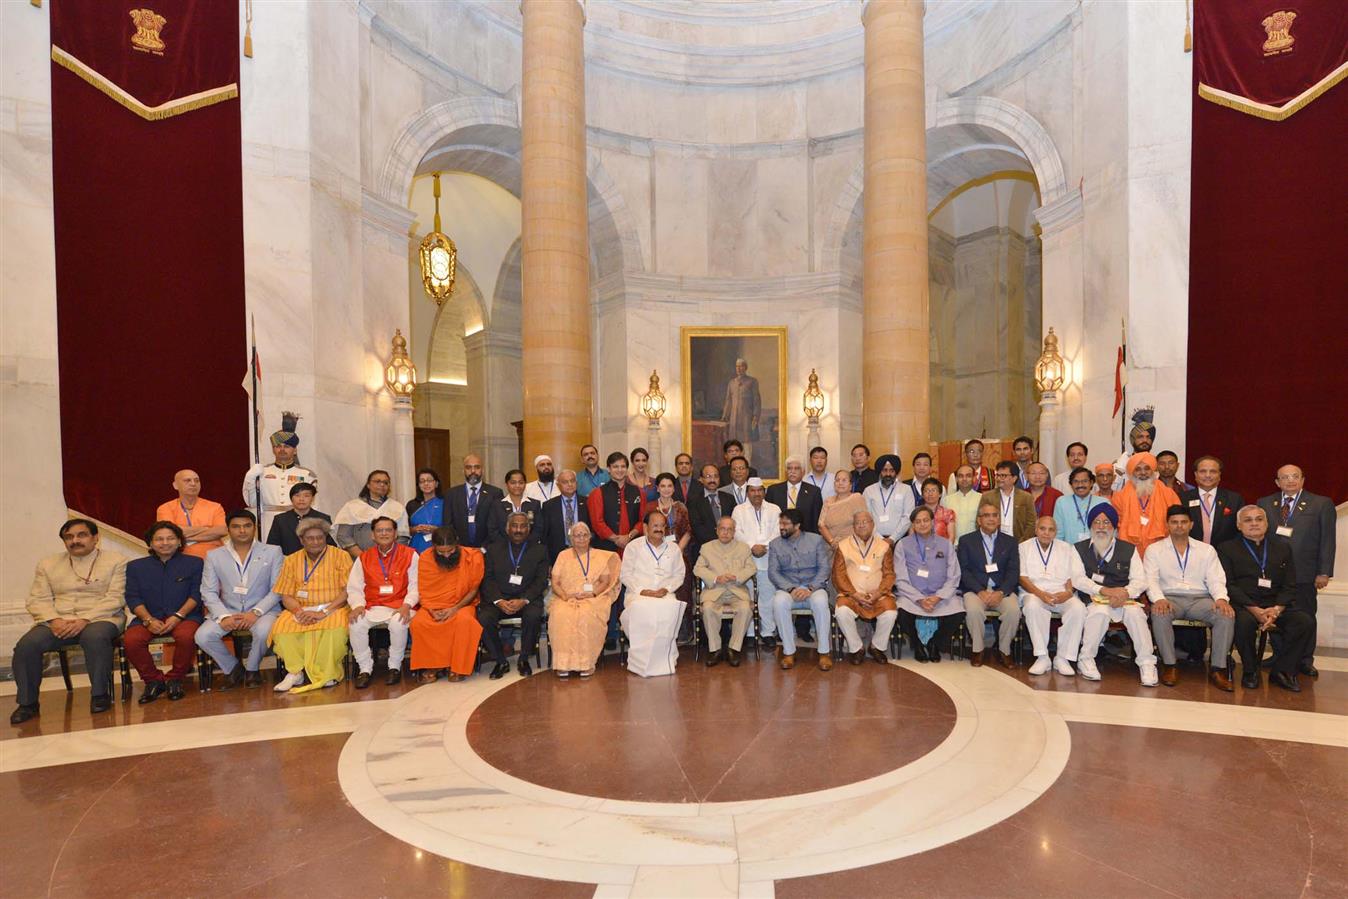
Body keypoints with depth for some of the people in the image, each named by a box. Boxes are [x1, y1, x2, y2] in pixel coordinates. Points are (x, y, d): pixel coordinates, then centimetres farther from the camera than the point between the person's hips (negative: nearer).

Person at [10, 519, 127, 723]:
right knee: (27, 644, -24)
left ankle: (100, 694, -22)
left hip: (99, 619, -4)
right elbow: (38, 600, 8)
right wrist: (54, 620, -12)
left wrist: (84, 620, -18)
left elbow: (115, 599, -4)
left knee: (95, 636, -36)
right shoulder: (48, 564, 18)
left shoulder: (115, 562, 6)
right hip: (57, 621, 4)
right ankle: (27, 702, -8)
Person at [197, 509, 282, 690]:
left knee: (264, 632, -33)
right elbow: (208, 592, 3)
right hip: (227, 611, 3)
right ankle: (233, 669, 4)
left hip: (262, 610, -2)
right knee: (202, 635, -24)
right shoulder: (214, 556, 9)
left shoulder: (272, 552, 3)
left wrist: (256, 612, -16)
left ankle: (252, 669, -1)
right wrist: (224, 616, -14)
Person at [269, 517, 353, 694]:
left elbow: (348, 591, -7)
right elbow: (286, 596, 8)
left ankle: (326, 674, -15)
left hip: (333, 608, -3)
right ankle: (296, 671, -10)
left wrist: (324, 612, -18)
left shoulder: (340, 556, 1)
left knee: (336, 627, -35)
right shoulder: (292, 560, 11)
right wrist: (299, 611, -14)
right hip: (302, 609, 3)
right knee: (281, 627, -28)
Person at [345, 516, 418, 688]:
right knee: (355, 625, -26)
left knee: (398, 624, -34)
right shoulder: (363, 558, 14)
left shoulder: (409, 555, 5)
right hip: (372, 608, 3)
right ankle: (365, 669, -8)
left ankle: (395, 667, -10)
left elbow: (415, 585, -1)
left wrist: (407, 605, -16)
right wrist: (357, 605, -10)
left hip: (400, 607, -3)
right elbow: (354, 588, 10)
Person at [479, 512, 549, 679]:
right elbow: (488, 579, 3)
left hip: (527, 598, -1)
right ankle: (501, 661, -5)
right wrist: (498, 601, -15)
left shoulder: (539, 551, 10)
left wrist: (523, 601, -17)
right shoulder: (493, 549, 13)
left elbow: (541, 581, 0)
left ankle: (524, 659, -7)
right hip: (498, 598, 1)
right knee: (483, 619, -28)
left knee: (533, 616, -32)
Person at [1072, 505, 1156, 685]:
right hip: (1094, 600, -1)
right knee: (1100, 611, -34)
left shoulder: (1129, 549, 15)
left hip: (1125, 599, 2)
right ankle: (1085, 660, -19)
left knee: (1135, 612, -31)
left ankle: (1147, 663, -19)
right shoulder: (1079, 548, 11)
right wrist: (1105, 591, -14)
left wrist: (1125, 592, -16)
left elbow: (1140, 580, 6)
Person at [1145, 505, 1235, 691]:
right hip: (1170, 598, -2)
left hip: (1200, 599, 2)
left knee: (1227, 614, -29)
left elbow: (1216, 579, 8)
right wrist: (1159, 599, -21)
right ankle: (1169, 666, -23)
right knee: (1159, 613, -36)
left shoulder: (1207, 550, 18)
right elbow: (1151, 580, 0)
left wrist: (1221, 598, -14)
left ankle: (1217, 669, -20)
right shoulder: (1155, 550, 11)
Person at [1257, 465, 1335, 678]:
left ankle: (1305, 661, 18)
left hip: (1304, 574, -2)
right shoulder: (1264, 504, 9)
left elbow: (1327, 540, 0)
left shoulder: (1322, 504, 4)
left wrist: (1324, 573, -5)